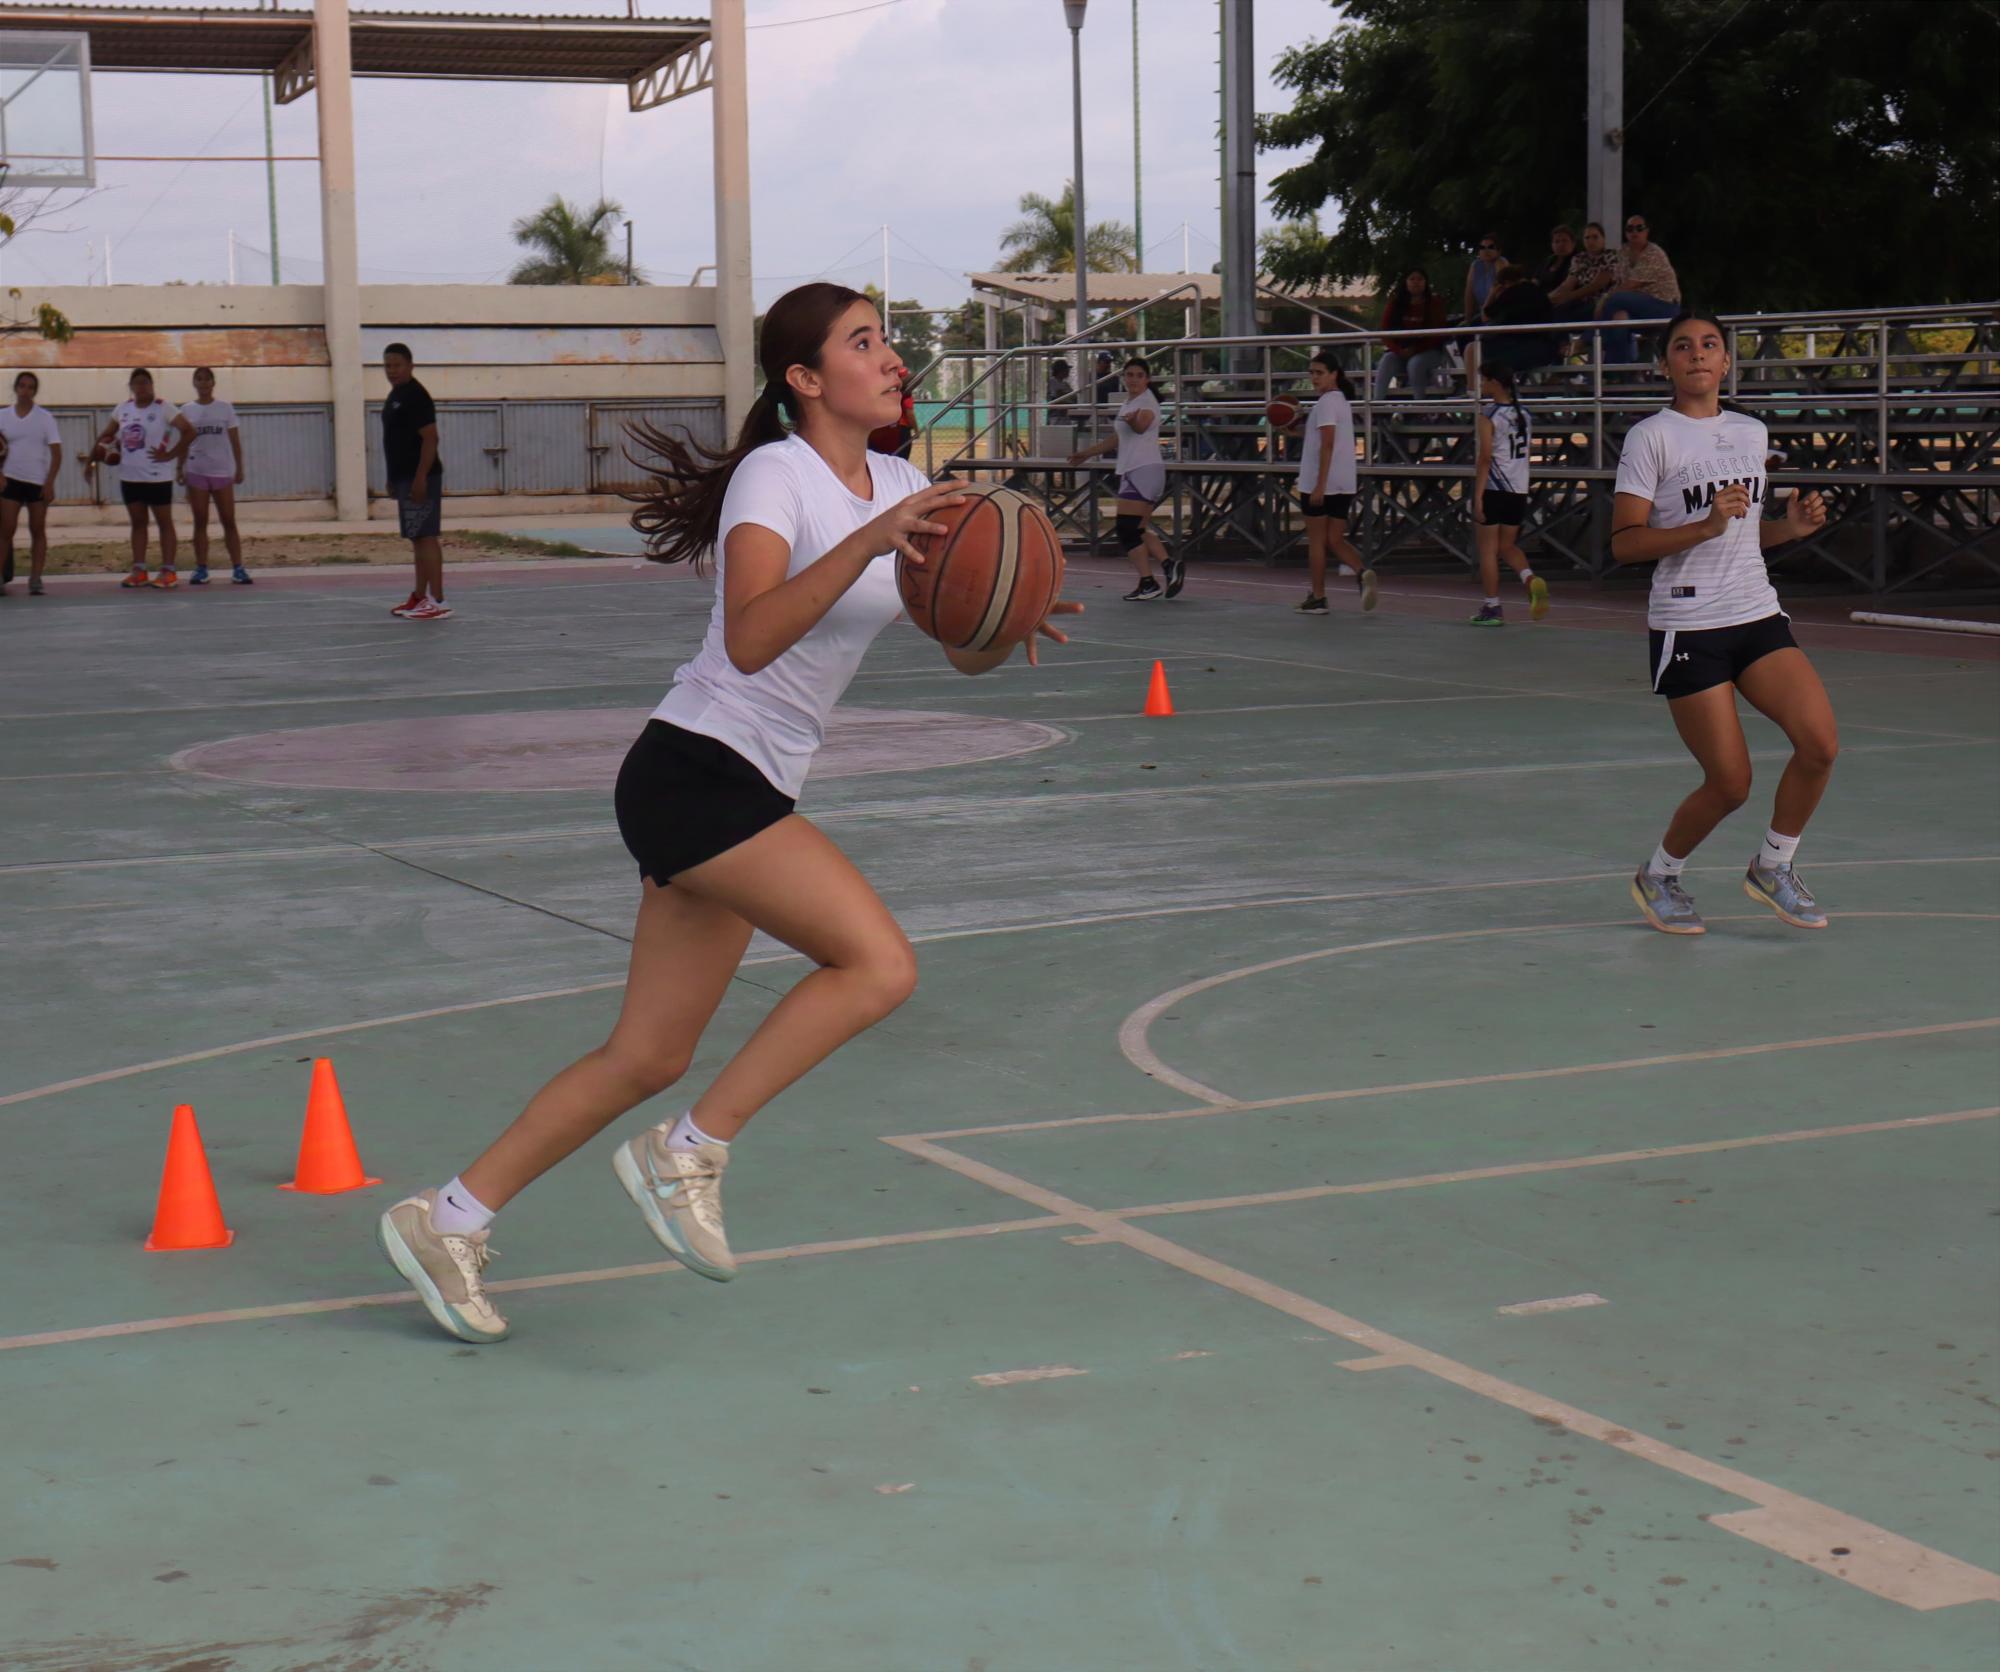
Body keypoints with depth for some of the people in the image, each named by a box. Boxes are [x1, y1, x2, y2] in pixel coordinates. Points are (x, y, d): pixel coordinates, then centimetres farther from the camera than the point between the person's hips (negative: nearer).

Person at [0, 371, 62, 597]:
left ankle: (35, 580, 5)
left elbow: (56, 452, -2)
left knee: (38, 531, 3)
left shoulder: (45, 417, 1)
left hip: (39, 483, 0)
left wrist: (49, 483, -10)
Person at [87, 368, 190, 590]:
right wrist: (92, 457, 5)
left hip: (158, 477, -6)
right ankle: (138, 571, 14)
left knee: (164, 522, 0)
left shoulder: (162, 408, -9)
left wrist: (170, 455, -17)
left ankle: (168, 571, 0)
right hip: (130, 476, 6)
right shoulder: (123, 409, 8)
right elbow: (106, 436, 17)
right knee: (137, 522, 10)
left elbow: (189, 431, -14)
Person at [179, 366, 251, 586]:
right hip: (196, 472, 1)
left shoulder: (225, 408, 4)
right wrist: (180, 469, -1)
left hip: (222, 471, 0)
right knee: (200, 522, 2)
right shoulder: (187, 410, 5)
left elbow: (235, 441, 5)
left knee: (228, 521, 0)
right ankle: (201, 569, 3)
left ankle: (238, 568, -1)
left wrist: (239, 469, 0)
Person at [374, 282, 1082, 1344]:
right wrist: (866, 546, -36)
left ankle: (447, 1223, 19)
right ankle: (687, 1156, -10)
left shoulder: (900, 488, 11)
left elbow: (960, 654, 10)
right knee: (879, 962, -21)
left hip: (749, 796, 9)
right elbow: (750, 640, -29)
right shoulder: (775, 476, -13)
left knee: (650, 1058, 10)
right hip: (693, 772, -9)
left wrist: (1005, 626, -12)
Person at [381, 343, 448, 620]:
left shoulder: (416, 396, -13)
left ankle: (437, 602, -12)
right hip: (404, 478, 10)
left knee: (426, 537, -11)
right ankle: (420, 597, 18)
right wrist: (394, 480, 22)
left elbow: (430, 438, -19)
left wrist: (420, 478, -23)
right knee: (417, 539, 13)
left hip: (419, 478, -10)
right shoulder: (395, 396, 17)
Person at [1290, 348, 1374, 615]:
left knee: (1316, 540, 3)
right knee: (1336, 539, 10)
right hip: (1344, 484, 8)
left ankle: (1317, 598, 8)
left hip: (1319, 484, -8)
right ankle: (1363, 572, -16)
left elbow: (1327, 444, -19)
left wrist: (1320, 485, -22)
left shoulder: (1326, 403, -12)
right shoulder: (1343, 401, 16)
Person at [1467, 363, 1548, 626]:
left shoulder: (1488, 416, -10)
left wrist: (1478, 497, -15)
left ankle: (1492, 609, 5)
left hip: (1492, 490, -6)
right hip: (1519, 490, 6)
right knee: (1507, 546, 18)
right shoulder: (1523, 414, 9)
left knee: (1487, 549, 4)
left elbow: (1485, 458, -15)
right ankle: (1531, 580, -10)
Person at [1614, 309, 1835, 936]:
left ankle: (1772, 867, 10)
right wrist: (1707, 525, -22)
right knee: (1730, 783, -7)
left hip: (1758, 617, 6)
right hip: (1687, 626, -6)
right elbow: (1624, 543, -11)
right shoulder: (1652, 437, -5)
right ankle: (1657, 877, 21)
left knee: (1820, 743, -13)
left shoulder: (1752, 433, 14)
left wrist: (1792, 526, 4)